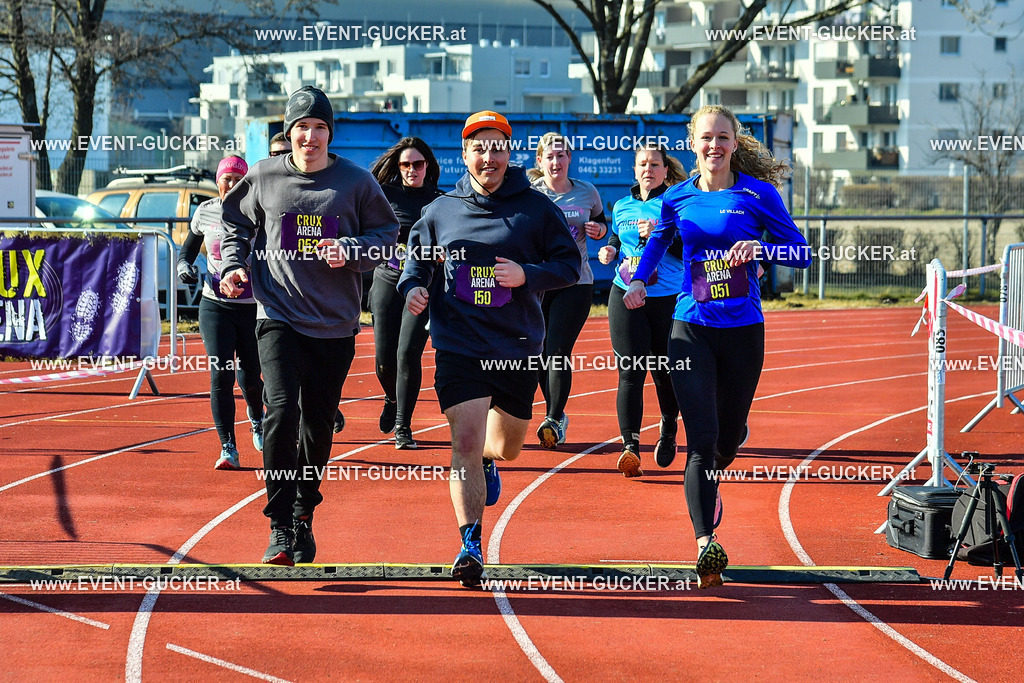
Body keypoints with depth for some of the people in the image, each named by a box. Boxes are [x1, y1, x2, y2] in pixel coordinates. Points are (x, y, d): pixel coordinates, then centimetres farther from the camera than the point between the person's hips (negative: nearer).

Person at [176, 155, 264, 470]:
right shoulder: (205, 212, 3)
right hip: (215, 305, 1)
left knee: (249, 378, 9)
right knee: (221, 373, -12)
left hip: (252, 308, -1)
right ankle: (228, 448, -8)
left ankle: (257, 417, 45)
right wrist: (184, 267, -1)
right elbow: (188, 248, 20)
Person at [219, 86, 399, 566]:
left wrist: (352, 251, -10)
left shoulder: (355, 181, 1)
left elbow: (387, 232, 8)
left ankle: (304, 517, 29)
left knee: (318, 423, 8)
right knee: (281, 412, -18)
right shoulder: (264, 178, 3)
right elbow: (236, 224, 17)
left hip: (335, 323, 1)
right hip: (278, 316, -1)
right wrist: (233, 266, 1)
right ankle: (280, 526, -14)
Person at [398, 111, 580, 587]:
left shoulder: (536, 209, 0)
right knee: (465, 441, -15)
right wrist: (412, 286, -3)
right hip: (459, 346, -1)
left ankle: (487, 460, 55)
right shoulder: (440, 212, 5)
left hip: (518, 347, 1)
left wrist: (527, 275, -15)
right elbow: (416, 257, 18)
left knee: (507, 446, 16)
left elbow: (569, 265, 2)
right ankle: (470, 544, -14)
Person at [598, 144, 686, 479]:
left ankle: (668, 431, 34)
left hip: (669, 298, -2)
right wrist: (609, 251, 6)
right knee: (630, 372, -10)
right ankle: (630, 446, -16)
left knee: (664, 372, 5)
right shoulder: (622, 206, 13)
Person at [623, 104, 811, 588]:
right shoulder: (678, 198, 5)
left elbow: (802, 253, -3)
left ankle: (706, 483, 49)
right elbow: (658, 241, 25)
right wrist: (639, 281, 7)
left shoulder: (758, 194, -2)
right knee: (701, 438, -14)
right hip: (691, 327, 0)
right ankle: (705, 544, -21)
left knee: (729, 437, 14)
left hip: (743, 330, 0)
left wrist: (761, 249, -22)